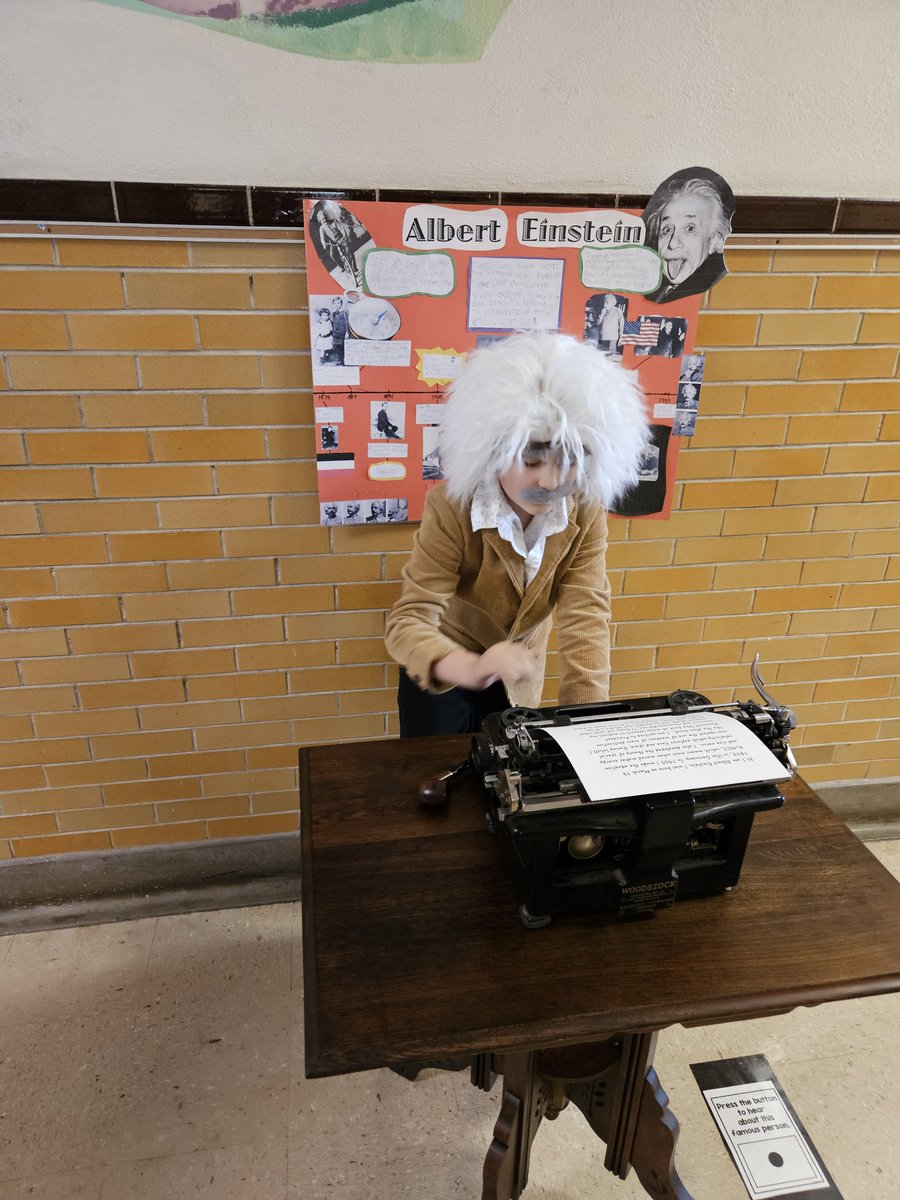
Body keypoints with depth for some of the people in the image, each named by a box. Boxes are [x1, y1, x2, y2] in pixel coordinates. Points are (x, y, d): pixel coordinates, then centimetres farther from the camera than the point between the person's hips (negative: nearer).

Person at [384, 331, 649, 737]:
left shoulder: (586, 513, -19)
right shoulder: (452, 509, -30)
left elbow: (586, 617, -24)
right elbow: (409, 620, -36)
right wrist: (472, 669, -57)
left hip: (519, 675, 4)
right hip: (444, 670, -3)